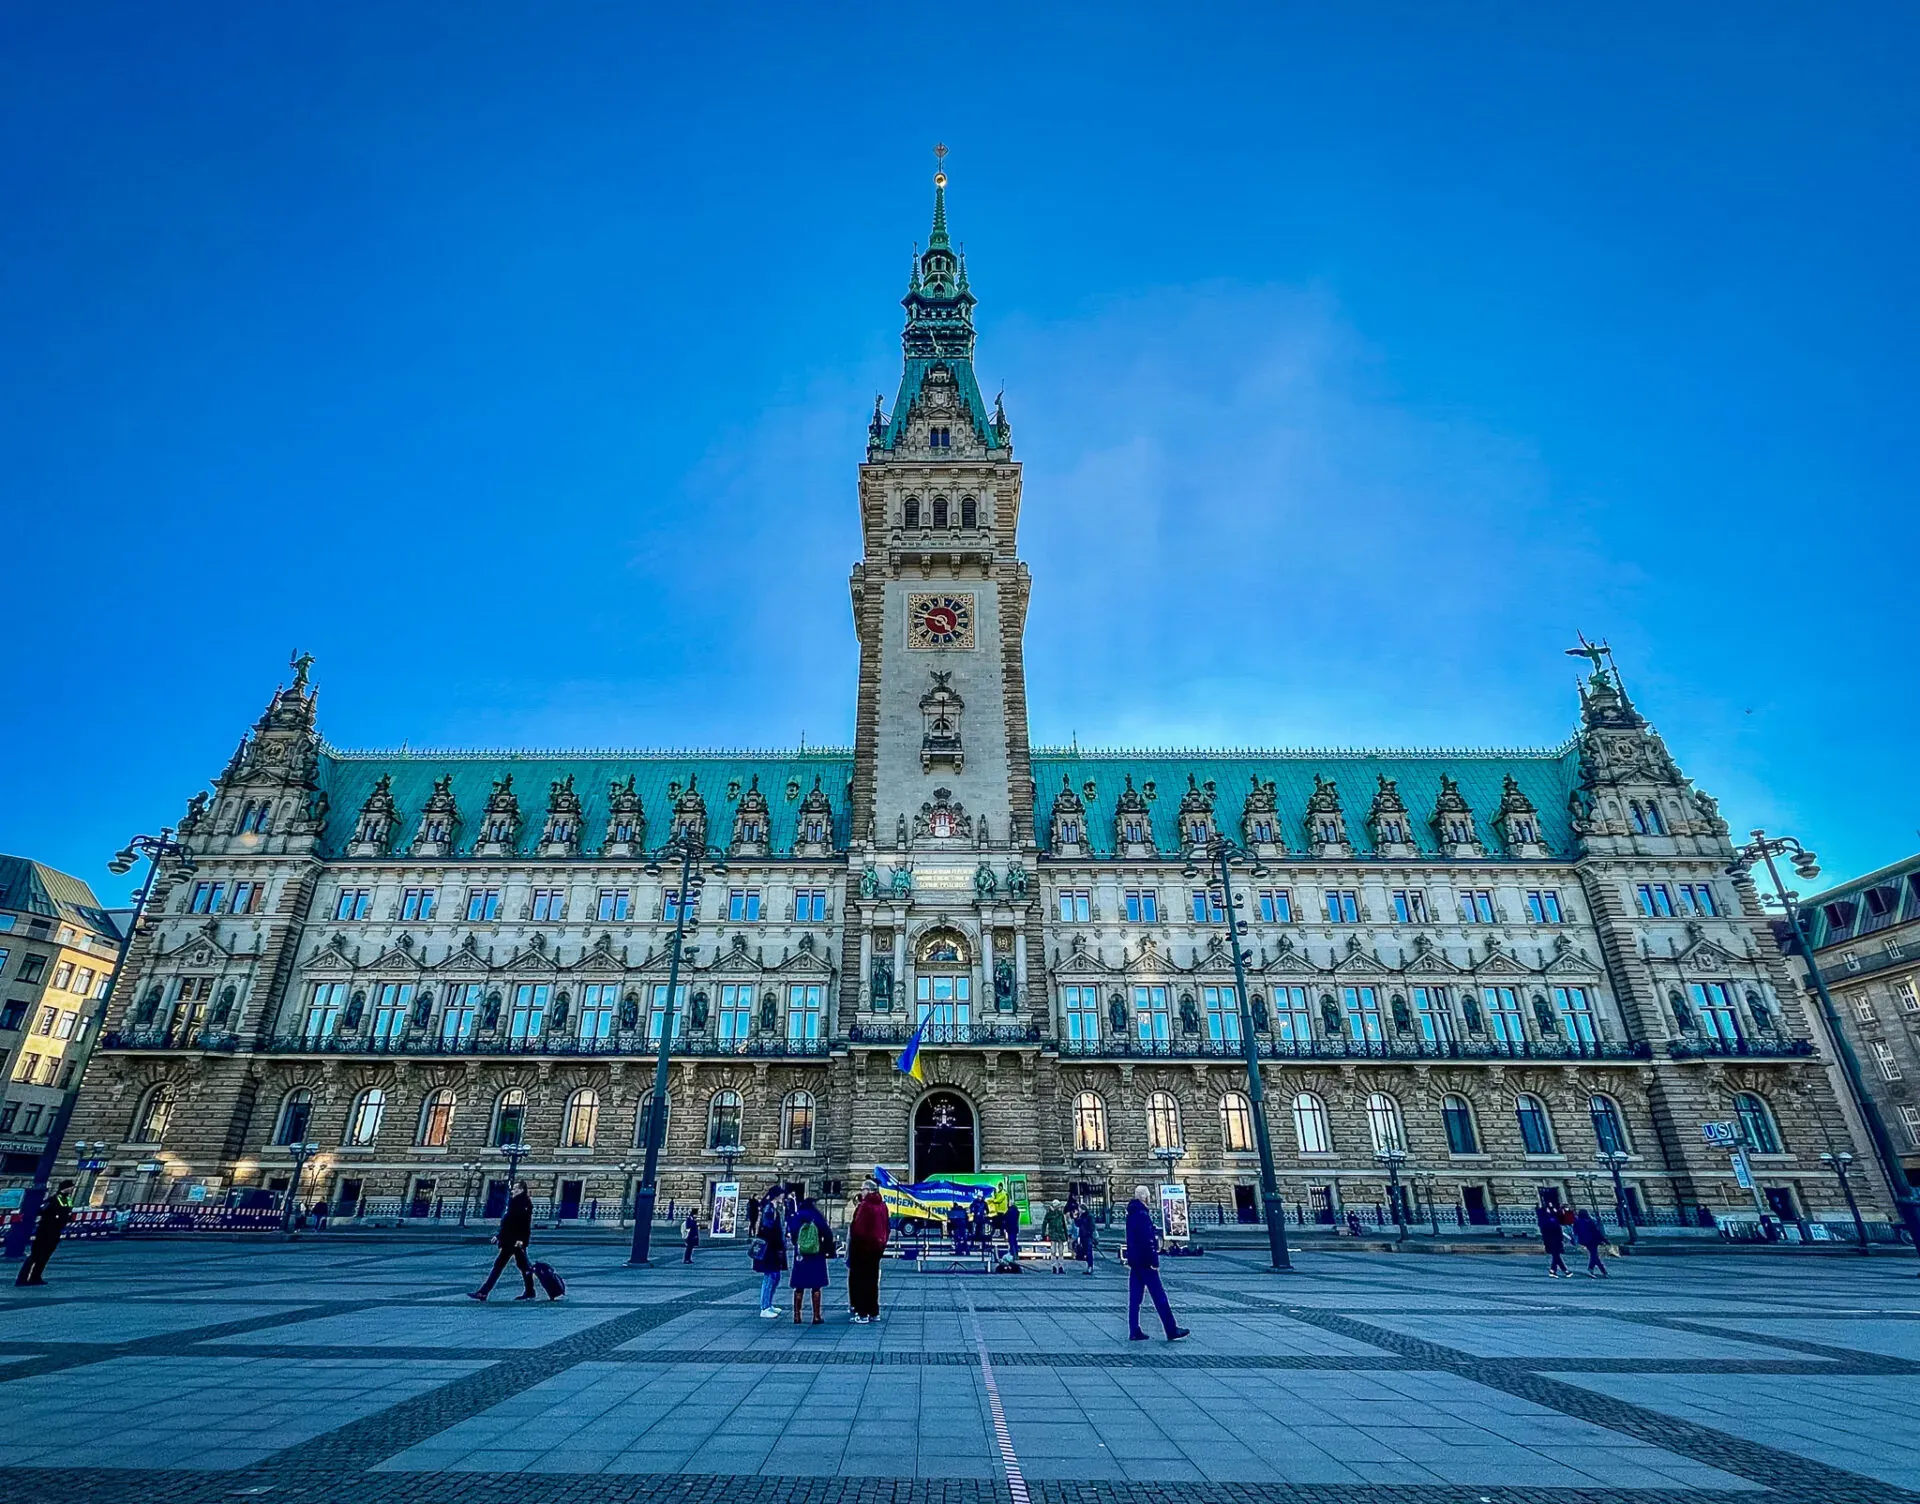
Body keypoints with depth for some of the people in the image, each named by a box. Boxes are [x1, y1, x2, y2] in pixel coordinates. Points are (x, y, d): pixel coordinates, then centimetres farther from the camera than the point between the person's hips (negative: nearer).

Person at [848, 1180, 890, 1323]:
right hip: (877, 1247, 7)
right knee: (873, 1279, 15)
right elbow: (886, 1228, 12)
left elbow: (858, 1228, -20)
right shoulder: (882, 1206, 6)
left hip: (863, 1247, -7)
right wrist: (882, 1244, 19)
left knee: (860, 1280, 1)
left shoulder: (864, 1206, -17)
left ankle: (862, 1314, 0)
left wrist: (853, 1245, -5)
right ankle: (874, 1312, 20)